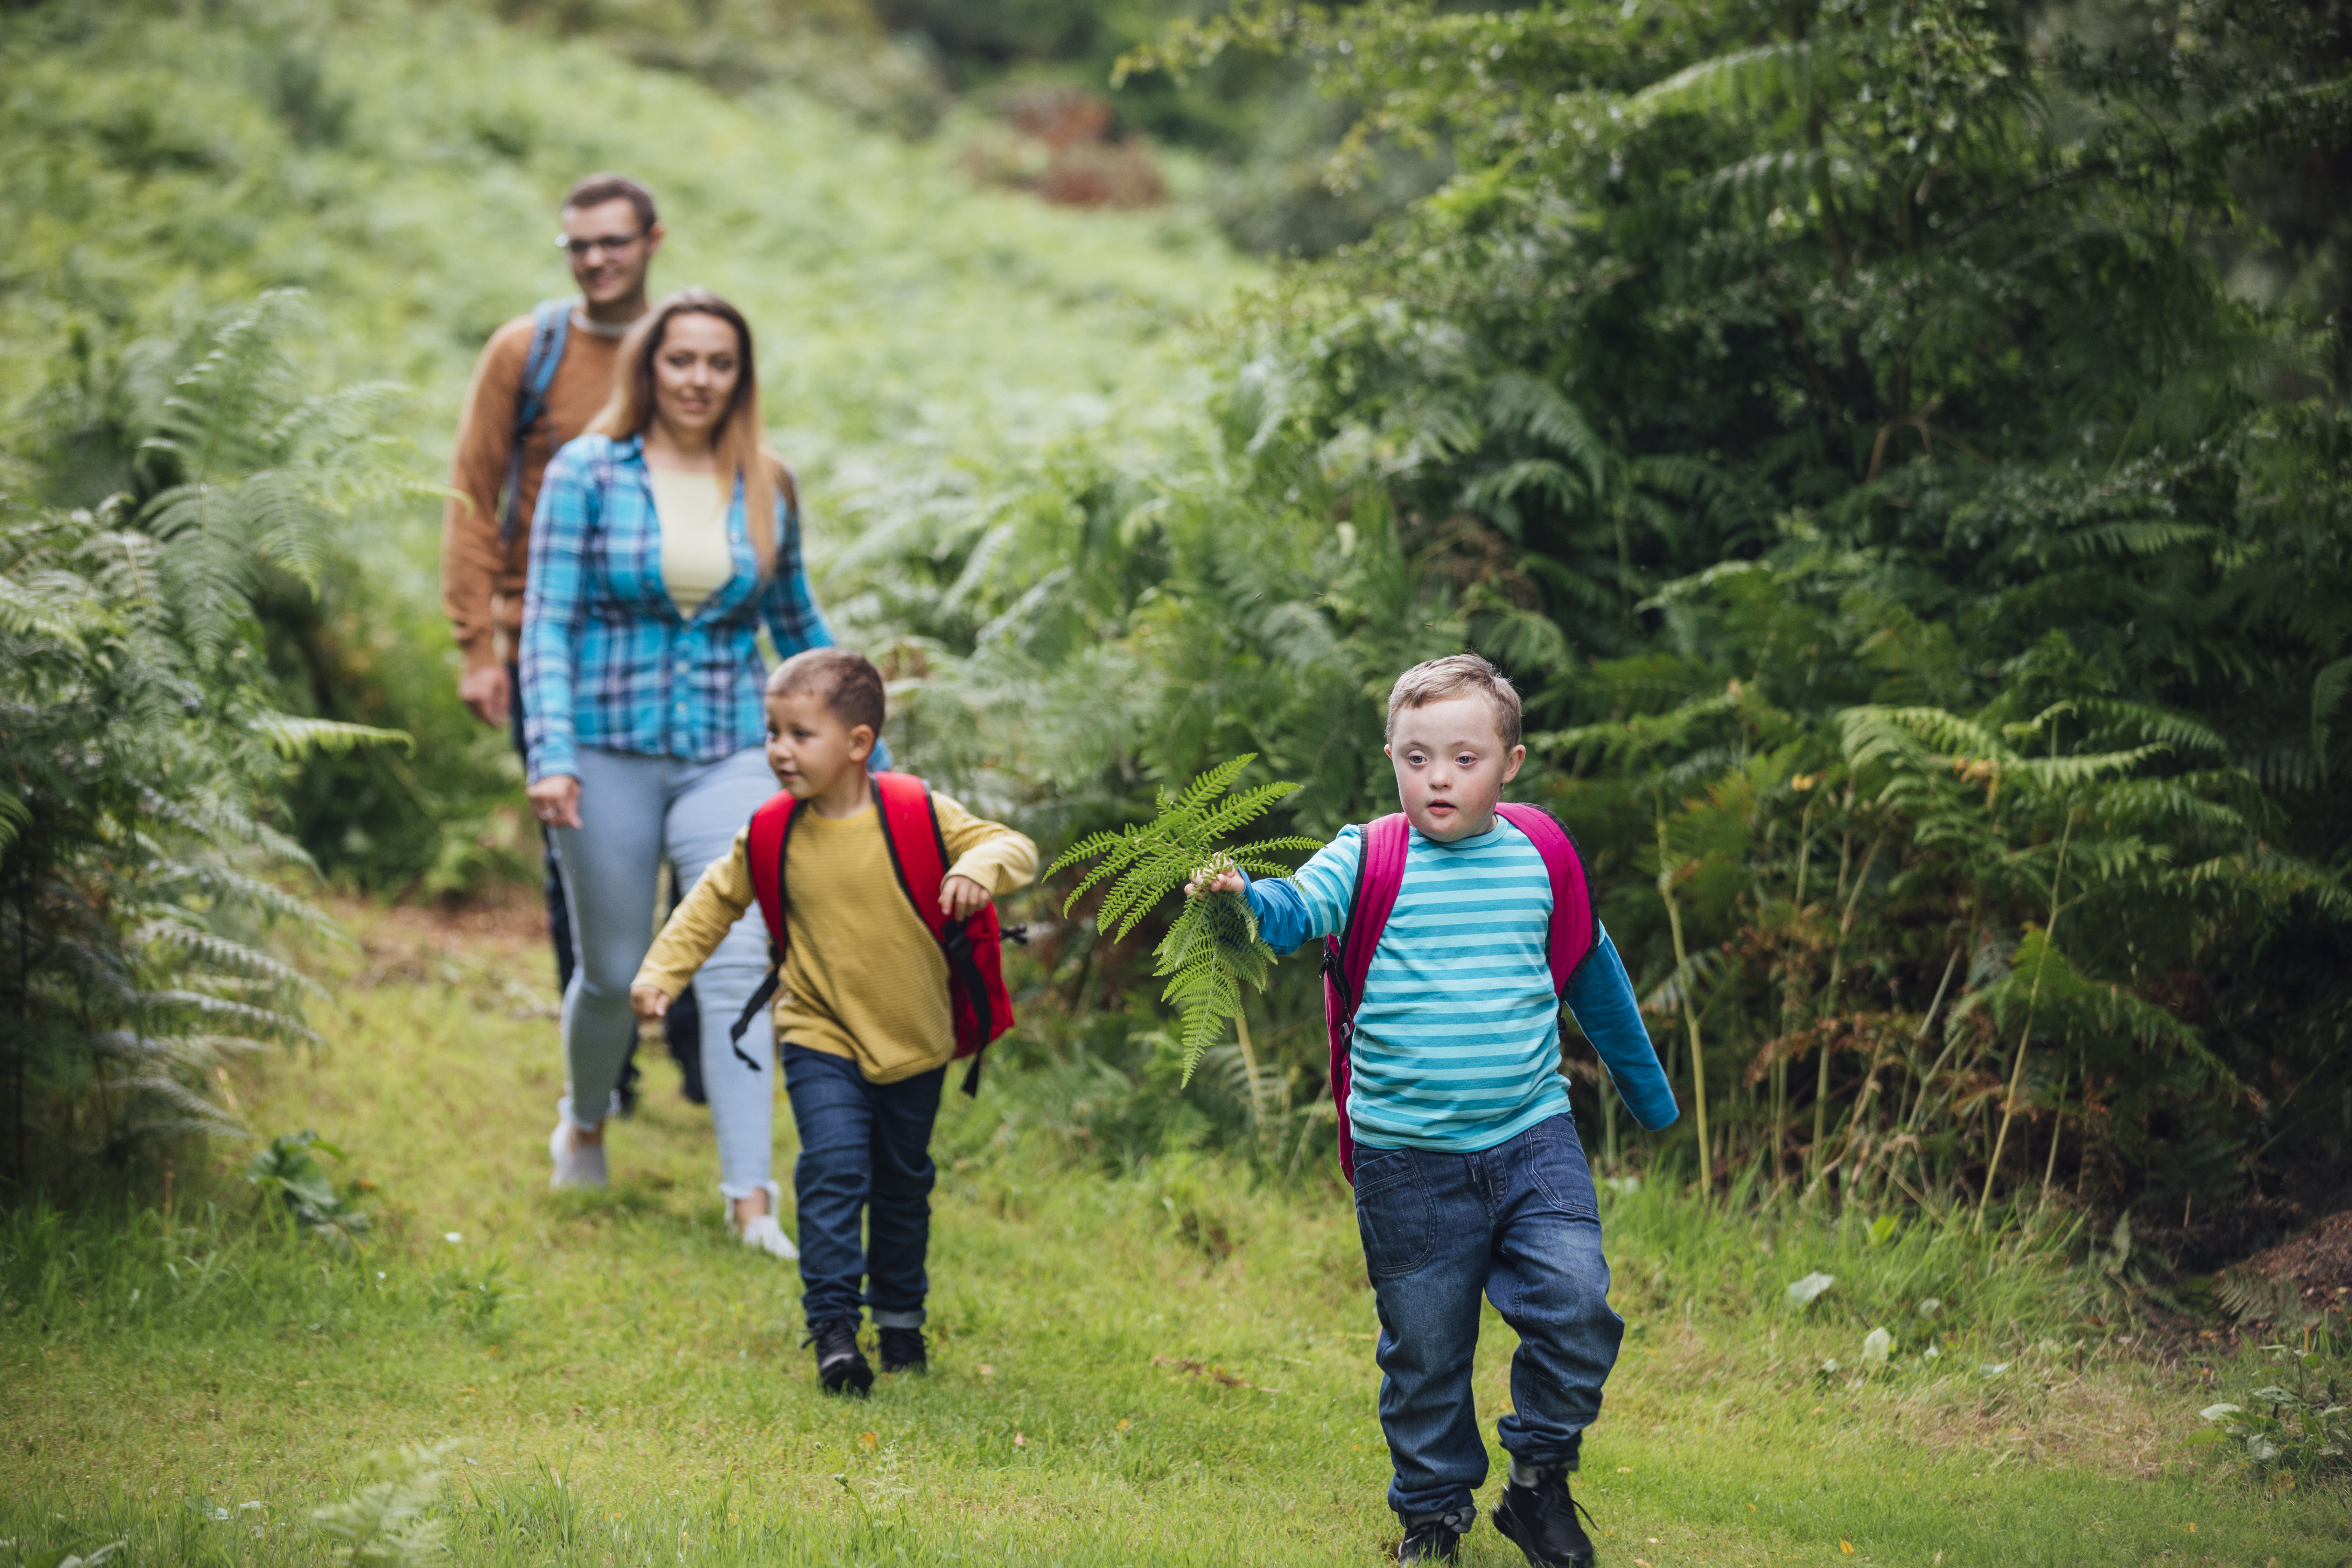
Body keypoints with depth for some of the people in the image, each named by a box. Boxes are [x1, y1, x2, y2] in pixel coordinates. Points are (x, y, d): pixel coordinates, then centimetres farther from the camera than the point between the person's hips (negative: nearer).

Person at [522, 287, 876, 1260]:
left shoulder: (767, 488, 7)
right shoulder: (589, 472, -3)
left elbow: (797, 626, 18)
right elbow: (548, 622, -6)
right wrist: (550, 755, -16)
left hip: (729, 756, 2)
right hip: (611, 754, -1)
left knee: (738, 963, -13)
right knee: (613, 972, 9)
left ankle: (751, 1199, -14)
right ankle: (584, 1125, 40)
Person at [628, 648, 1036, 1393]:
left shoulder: (919, 815, -13)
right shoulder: (772, 834, -7)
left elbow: (1014, 846, -13)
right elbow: (716, 899, 6)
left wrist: (980, 866, -35)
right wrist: (662, 970, -2)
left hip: (915, 1041, 1)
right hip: (822, 1038, 0)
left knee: (904, 1184, 15)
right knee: (834, 1170, -18)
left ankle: (900, 1316, 34)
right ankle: (833, 1328, -14)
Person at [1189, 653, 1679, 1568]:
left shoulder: (1541, 855, 6)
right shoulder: (1369, 860, -3)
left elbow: (1593, 978, 20)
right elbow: (1298, 908, -22)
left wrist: (1649, 1096, 30)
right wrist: (1242, 900, -46)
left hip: (1533, 1140, 1)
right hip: (1406, 1161, -1)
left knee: (1576, 1306, -14)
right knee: (1423, 1349, 6)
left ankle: (1539, 1479, 8)